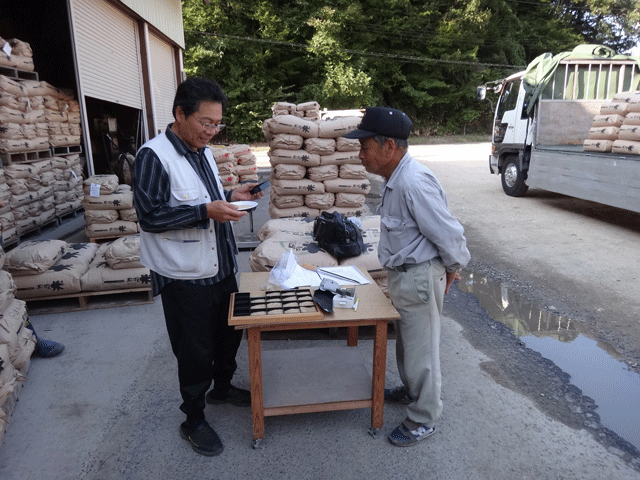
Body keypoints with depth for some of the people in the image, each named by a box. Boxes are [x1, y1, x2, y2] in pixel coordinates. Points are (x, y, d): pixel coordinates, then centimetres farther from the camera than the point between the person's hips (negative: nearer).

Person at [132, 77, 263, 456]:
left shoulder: (203, 151, 9)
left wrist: (230, 197, 1)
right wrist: (206, 211, -28)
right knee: (195, 351, 6)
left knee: (230, 332, 22)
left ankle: (222, 387, 48)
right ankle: (194, 421, 29)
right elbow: (150, 215, -21)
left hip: (221, 267, 8)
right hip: (185, 277, -8)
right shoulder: (153, 156, -16)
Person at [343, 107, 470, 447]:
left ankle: (424, 420, 27)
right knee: (405, 342, 26)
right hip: (402, 275, 10)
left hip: (419, 278, -10)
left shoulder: (414, 183, -28)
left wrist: (452, 268, -7)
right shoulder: (395, 179, 4)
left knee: (421, 351, 7)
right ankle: (411, 391, 50)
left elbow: (448, 233, -23)